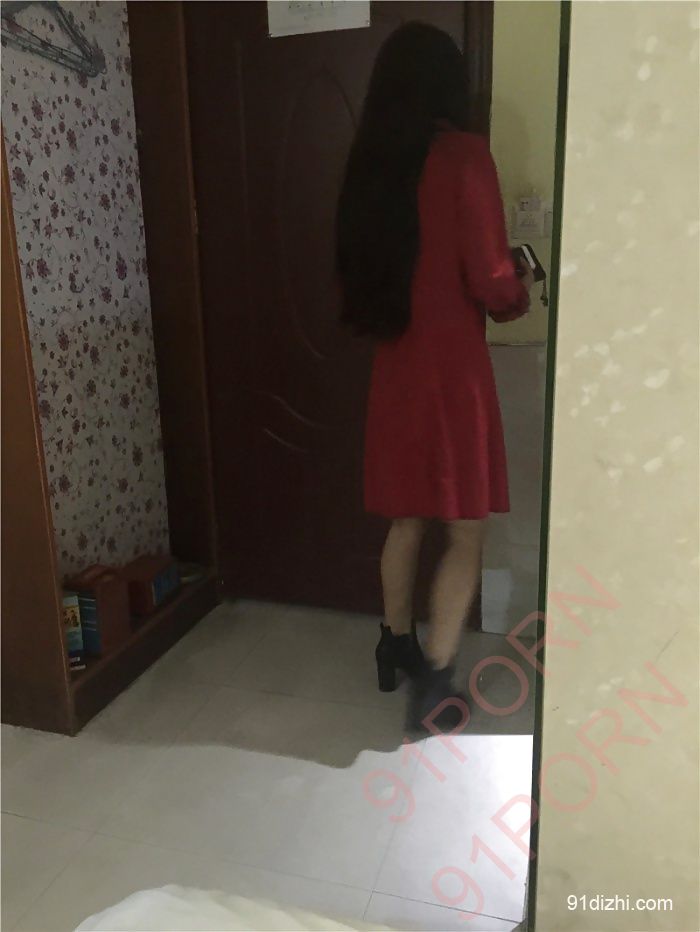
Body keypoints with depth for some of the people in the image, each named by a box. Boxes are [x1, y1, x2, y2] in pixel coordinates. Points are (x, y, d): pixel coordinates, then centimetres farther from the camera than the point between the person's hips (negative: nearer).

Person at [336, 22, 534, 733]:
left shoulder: (371, 161, 8)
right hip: (452, 365, -6)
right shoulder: (463, 154, -11)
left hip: (394, 364, 7)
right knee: (466, 528, 4)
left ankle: (396, 646, 33)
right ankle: (434, 684, 9)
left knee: (407, 516, 18)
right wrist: (521, 291, 7)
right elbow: (490, 281, -14)